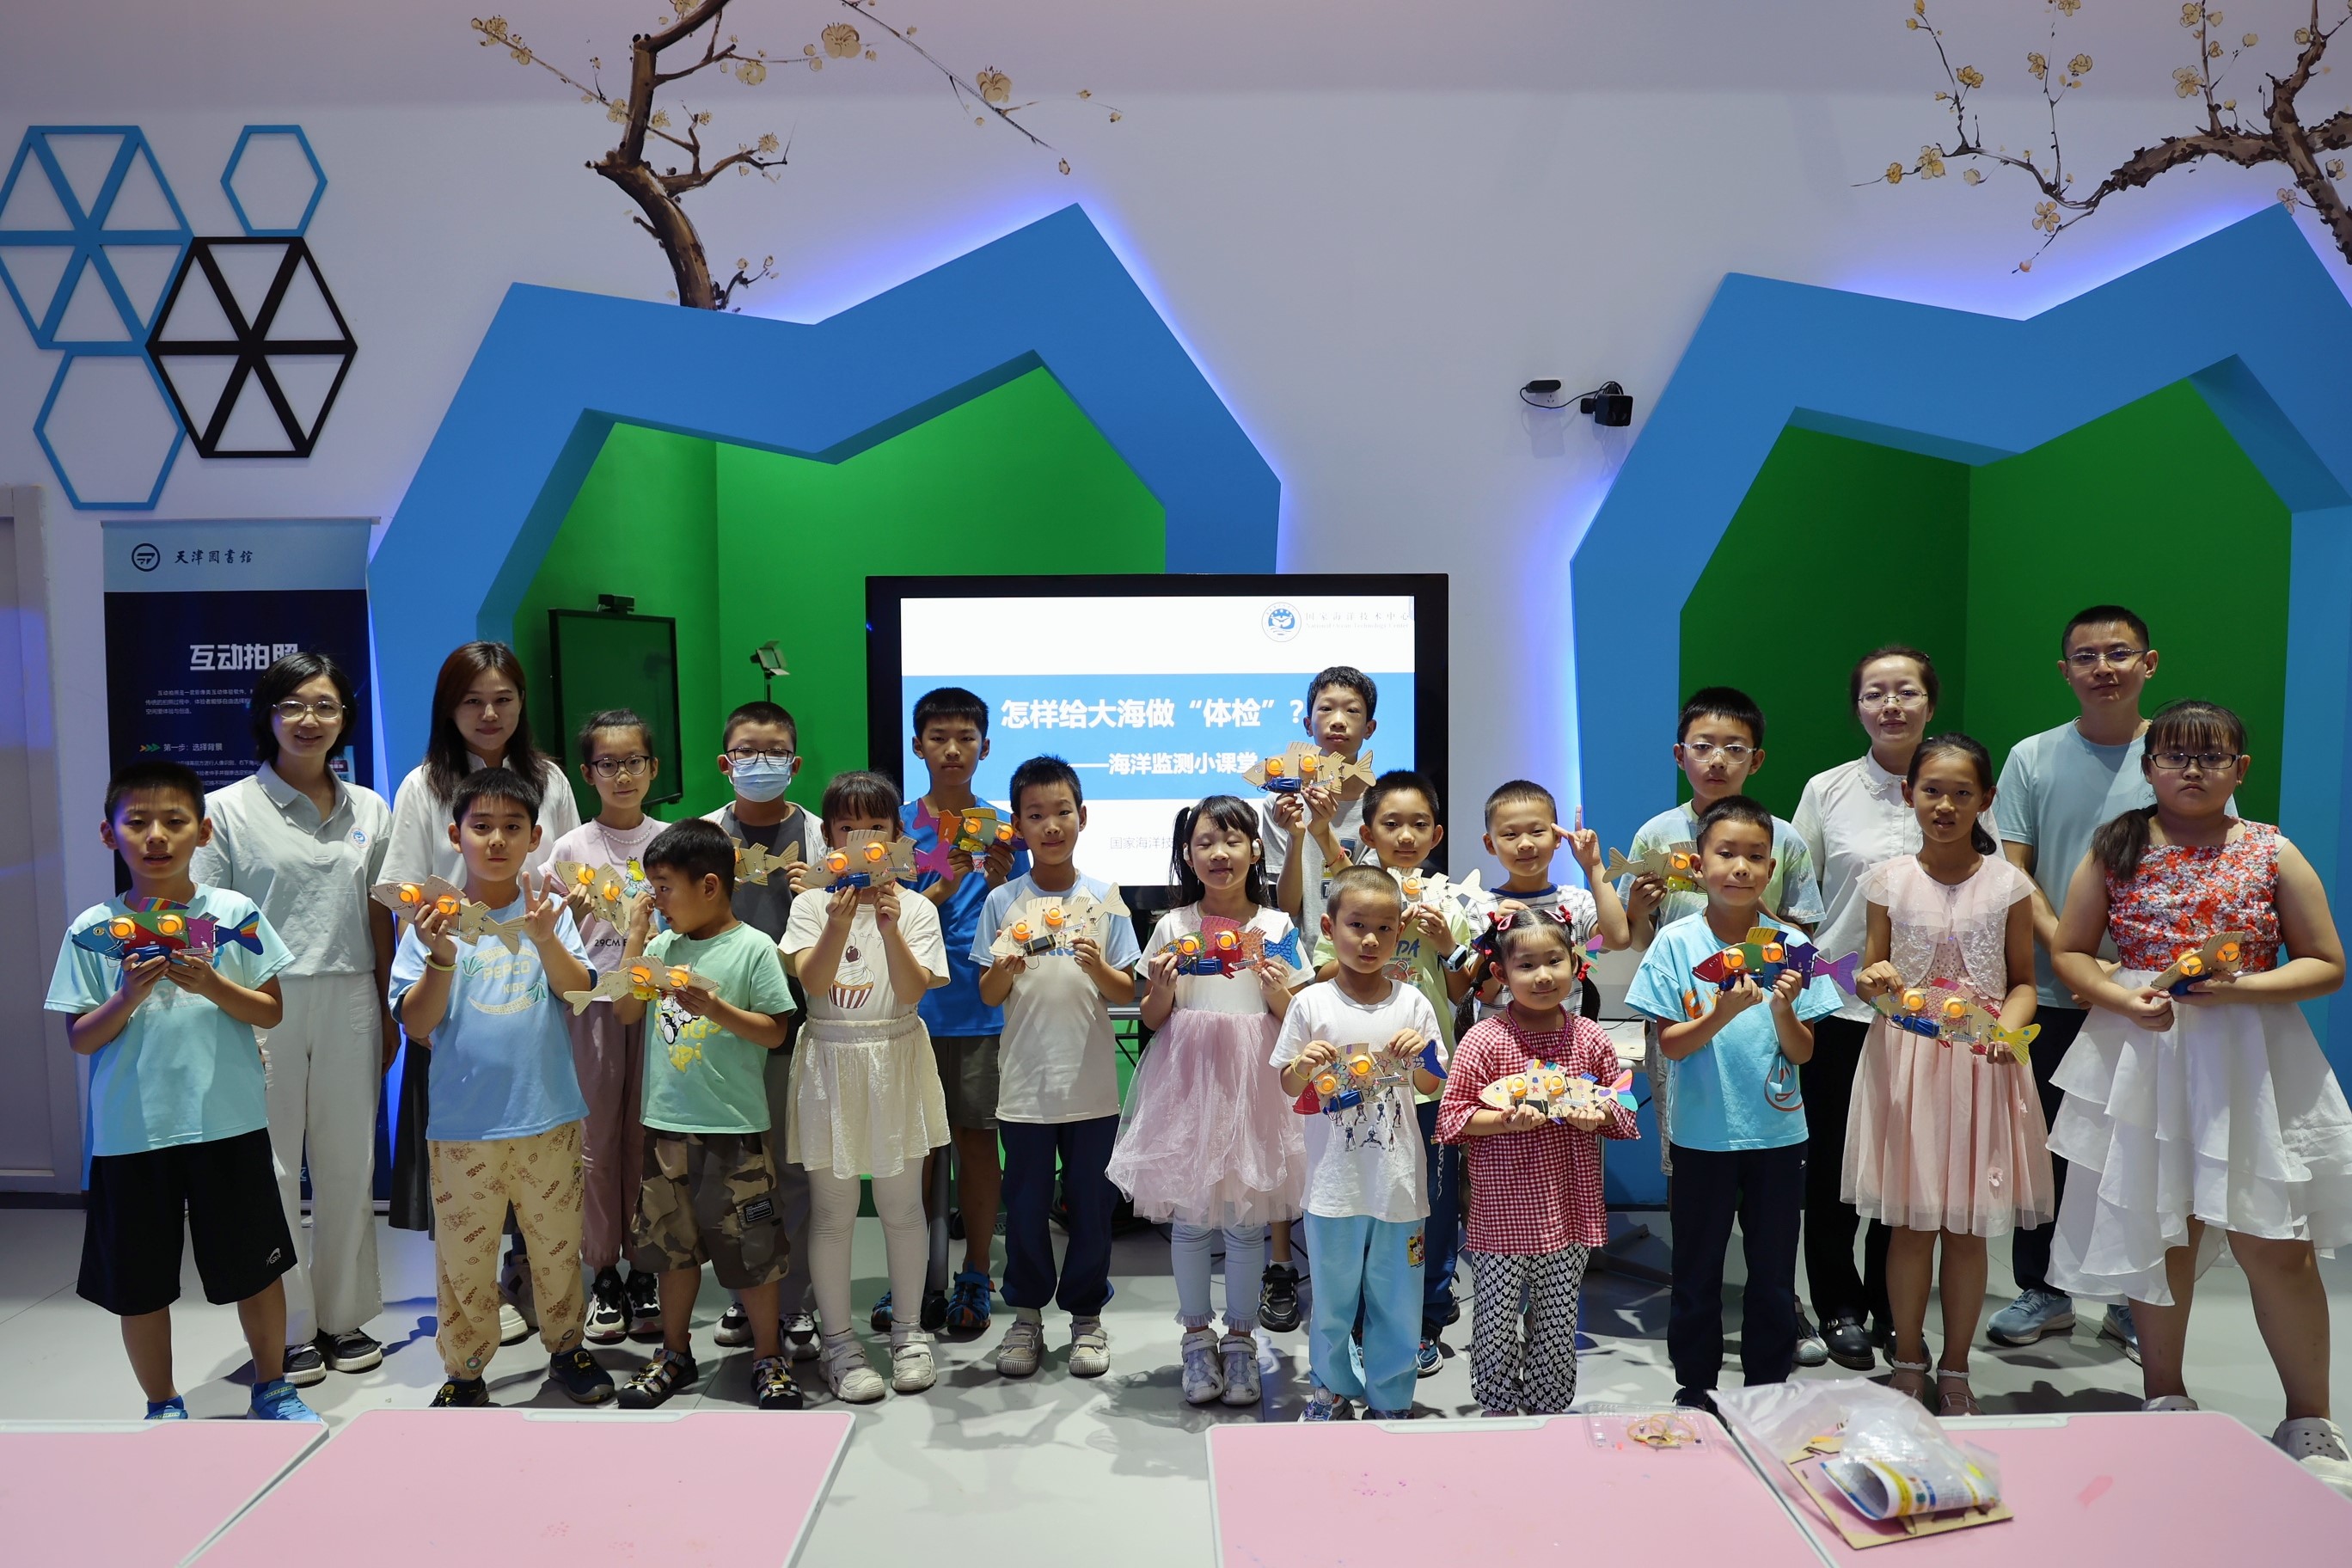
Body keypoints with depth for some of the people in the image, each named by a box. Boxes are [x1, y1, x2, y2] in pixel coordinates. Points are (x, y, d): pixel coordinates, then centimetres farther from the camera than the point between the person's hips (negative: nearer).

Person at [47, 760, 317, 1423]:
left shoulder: (235, 914, -3)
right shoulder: (92, 931, -2)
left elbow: (271, 1013, -1)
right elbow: (81, 1039, 0)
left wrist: (213, 986, -18)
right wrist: (129, 997, -18)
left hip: (229, 1124, 0)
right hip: (131, 1135, 0)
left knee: (256, 1267, 11)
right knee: (139, 1282, 11)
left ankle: (272, 1388, 32)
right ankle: (163, 1407, 32)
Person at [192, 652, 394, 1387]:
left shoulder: (369, 811, 10)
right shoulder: (227, 810, 0)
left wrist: (388, 1011, 12)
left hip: (348, 1003, 3)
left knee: (348, 1162, 9)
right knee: (271, 1168, 3)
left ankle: (345, 1317, 23)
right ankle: (288, 1328, 17)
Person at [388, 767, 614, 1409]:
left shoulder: (548, 910, 0)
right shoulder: (435, 919, -4)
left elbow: (576, 986, -14)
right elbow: (416, 1024, -7)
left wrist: (543, 938, -32)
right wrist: (442, 958, -24)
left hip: (548, 1115, 1)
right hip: (463, 1122, -1)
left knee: (559, 1242, 14)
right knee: (463, 1254, 8)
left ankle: (566, 1348, 33)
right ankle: (465, 1371, 26)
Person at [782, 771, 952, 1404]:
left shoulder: (914, 907, 0)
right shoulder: (813, 902, 0)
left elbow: (912, 991, -12)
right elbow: (813, 982, -13)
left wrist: (890, 928, -26)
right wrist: (839, 925, -28)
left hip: (896, 1060, 0)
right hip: (831, 1061, 0)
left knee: (902, 1205, 9)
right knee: (832, 1211, 5)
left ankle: (908, 1332, 24)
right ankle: (839, 1342, 18)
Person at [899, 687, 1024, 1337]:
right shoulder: (898, 825, 2)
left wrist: (998, 883, -17)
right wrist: (945, 885, -18)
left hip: (983, 1009, 0)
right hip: (913, 1008, 0)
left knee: (977, 1138, 5)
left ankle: (976, 1277, 18)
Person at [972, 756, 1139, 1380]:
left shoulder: (1105, 897, 1)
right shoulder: (1002, 902, 0)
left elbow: (1126, 992, 0)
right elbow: (988, 997, 1)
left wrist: (1097, 966, -20)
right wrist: (1006, 967, -19)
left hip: (1091, 1082, 0)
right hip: (1025, 1082, 0)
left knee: (1092, 1204, 8)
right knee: (1026, 1204, 9)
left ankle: (1086, 1315, 25)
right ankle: (1026, 1314, 27)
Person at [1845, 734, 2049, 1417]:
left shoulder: (2007, 883, 0)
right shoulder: (1890, 880, 0)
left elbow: (2023, 980, 5)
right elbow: (1870, 976, 6)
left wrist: (2009, 1026, -14)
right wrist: (1874, 982, -17)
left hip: (1983, 1062, 0)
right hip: (1905, 1059, 0)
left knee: (1969, 1227, 7)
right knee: (1910, 1223, 5)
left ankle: (1955, 1370, 23)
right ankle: (1907, 1362, 22)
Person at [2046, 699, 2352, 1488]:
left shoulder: (2271, 853, 0)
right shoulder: (2115, 850, 2)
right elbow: (2069, 953, 6)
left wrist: (2245, 986, -16)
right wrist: (2121, 998, -13)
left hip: (2251, 1061, -1)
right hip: (2143, 1060, 1)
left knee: (2276, 1244, -2)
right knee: (2159, 1235, 11)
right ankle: (2165, 1400, 29)